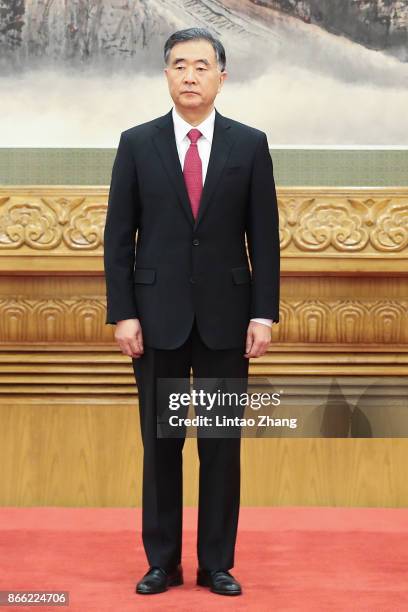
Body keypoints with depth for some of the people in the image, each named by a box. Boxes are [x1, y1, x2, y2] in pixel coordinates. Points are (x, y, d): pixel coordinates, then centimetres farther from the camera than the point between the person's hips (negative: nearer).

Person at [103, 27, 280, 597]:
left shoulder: (250, 144, 3)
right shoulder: (137, 143, 2)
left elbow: (264, 236, 2)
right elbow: (118, 236, 1)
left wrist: (264, 314, -5)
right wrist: (122, 313, -6)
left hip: (226, 316, 0)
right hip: (158, 316, 0)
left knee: (222, 445, 5)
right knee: (160, 444, 6)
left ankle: (217, 564, 16)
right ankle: (162, 562, 17)